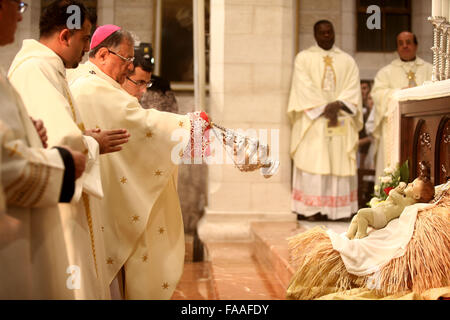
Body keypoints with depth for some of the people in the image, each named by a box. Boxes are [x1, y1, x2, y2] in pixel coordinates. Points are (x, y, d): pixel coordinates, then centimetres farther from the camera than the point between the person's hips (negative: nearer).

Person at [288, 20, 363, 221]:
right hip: (312, 121, -2)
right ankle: (308, 209, -7)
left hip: (341, 120, 2)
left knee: (339, 164, -2)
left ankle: (338, 209, 0)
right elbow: (304, 88, -4)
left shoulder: (347, 61, 16)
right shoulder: (304, 58, 9)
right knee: (311, 163, -8)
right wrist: (324, 108, -14)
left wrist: (338, 105, -14)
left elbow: (353, 88, 4)